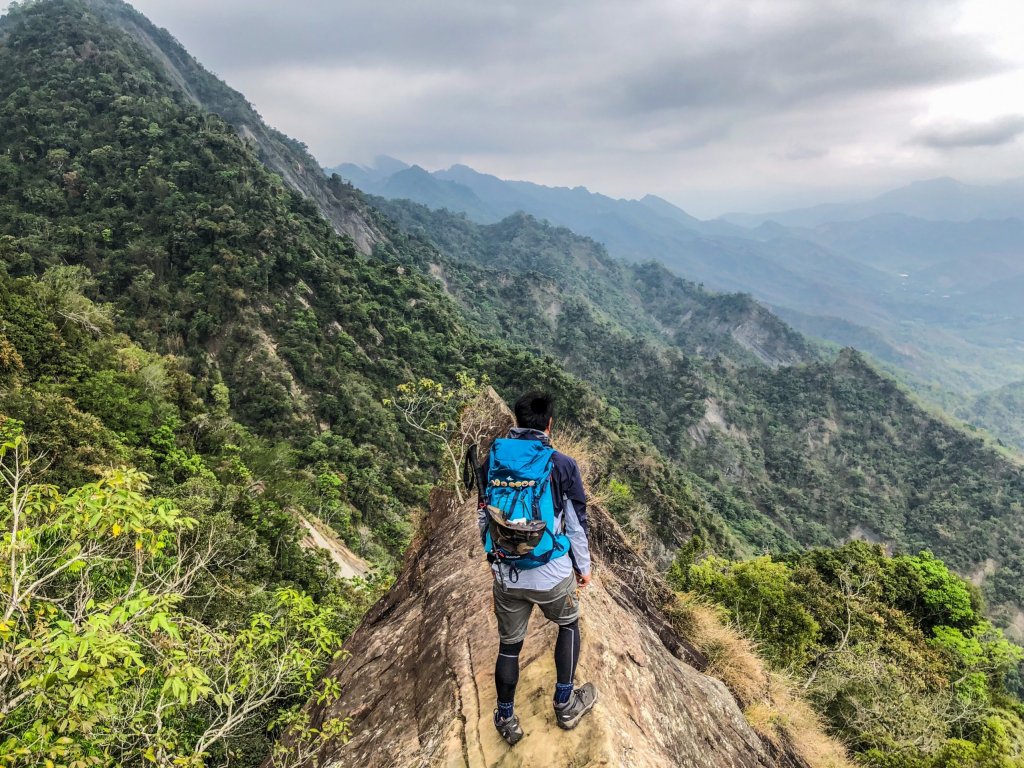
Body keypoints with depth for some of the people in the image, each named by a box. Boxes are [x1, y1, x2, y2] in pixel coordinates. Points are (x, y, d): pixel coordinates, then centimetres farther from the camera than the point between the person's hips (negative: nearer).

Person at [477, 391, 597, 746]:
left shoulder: (493, 462, -2)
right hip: (552, 574, -2)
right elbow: (576, 523, -3)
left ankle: (506, 720, 33)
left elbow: (483, 519, 8)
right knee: (568, 624, 27)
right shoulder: (562, 465, -11)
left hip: (506, 574, 2)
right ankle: (565, 705, 32)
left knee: (509, 645, 19)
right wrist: (584, 566, 11)